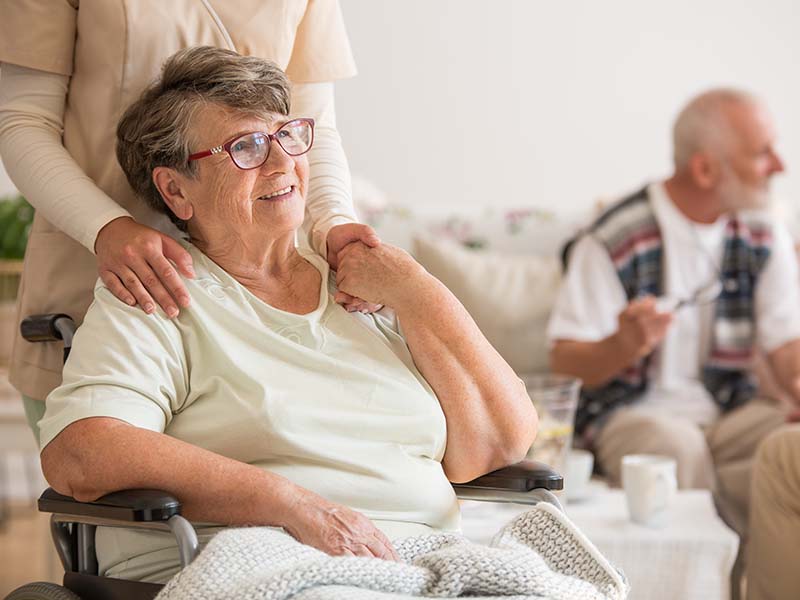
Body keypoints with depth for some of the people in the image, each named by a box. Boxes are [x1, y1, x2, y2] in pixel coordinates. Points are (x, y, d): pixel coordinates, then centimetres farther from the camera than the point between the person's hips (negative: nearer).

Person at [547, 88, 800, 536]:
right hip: (634, 409, -4)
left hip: (732, 409, 4)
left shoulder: (764, 235, 7)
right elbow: (566, 364, -8)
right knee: (680, 451, -37)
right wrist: (625, 345, -31)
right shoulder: (613, 241, -11)